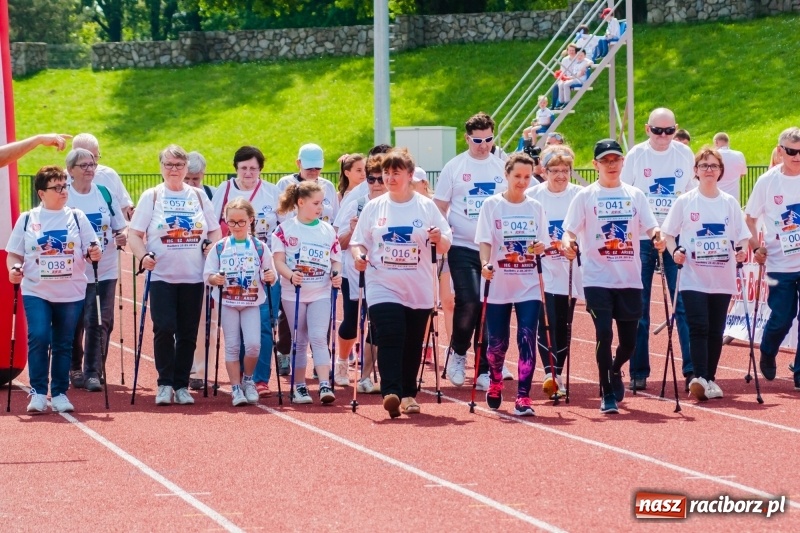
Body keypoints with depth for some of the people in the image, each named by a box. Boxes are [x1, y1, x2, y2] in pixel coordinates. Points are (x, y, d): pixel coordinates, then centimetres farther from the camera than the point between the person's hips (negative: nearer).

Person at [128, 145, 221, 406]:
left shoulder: (198, 196, 10)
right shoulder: (151, 196, 3)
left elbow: (215, 231, 15)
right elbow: (134, 233, 0)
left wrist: (213, 248, -5)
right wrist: (143, 256, -18)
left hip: (193, 277, 2)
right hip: (161, 275, -2)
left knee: (188, 333, 4)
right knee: (164, 328, -12)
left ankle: (181, 385, 13)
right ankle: (164, 384, -1)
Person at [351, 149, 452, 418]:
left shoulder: (426, 207, 4)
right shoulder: (374, 207, 6)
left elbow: (445, 247, 6)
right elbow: (358, 241, 10)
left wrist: (439, 239, -17)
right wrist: (358, 255, -12)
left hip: (419, 289, 1)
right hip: (383, 287, -1)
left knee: (413, 343, 6)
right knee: (390, 338, -17)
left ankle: (409, 394, 19)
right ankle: (391, 393, -26)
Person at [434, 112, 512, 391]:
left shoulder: (503, 168, 7)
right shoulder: (454, 167, 1)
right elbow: (440, 207, 4)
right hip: (463, 247, -2)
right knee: (468, 302, -16)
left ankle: (484, 370, 11)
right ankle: (457, 353, 9)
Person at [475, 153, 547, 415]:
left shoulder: (535, 207, 6)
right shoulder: (492, 205, -1)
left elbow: (541, 245, 7)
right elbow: (485, 241, -8)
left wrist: (539, 248, -16)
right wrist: (486, 264, -25)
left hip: (529, 286, 1)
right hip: (498, 285, -1)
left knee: (527, 339, -10)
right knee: (497, 342, 6)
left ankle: (523, 398, -7)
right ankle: (495, 383, 35)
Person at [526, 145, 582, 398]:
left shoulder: (578, 195, 0)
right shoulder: (532, 196, -1)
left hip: (569, 272, 2)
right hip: (542, 271, -1)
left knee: (563, 326, 8)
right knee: (547, 322, -14)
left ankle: (557, 375, 20)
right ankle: (550, 373, -20)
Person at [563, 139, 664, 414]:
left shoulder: (635, 195, 9)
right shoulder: (585, 196, 2)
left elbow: (650, 227, 3)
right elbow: (570, 230, -3)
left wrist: (658, 237, -19)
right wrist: (567, 242, -25)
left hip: (630, 279, 3)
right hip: (598, 279, -3)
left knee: (628, 340, 6)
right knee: (604, 334, -11)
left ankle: (615, 370, 39)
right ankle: (607, 394, 2)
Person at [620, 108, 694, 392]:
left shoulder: (685, 154, 4)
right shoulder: (636, 155, 0)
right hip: (641, 239, 0)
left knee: (684, 304, -5)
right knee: (638, 307, 3)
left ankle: (692, 369, -3)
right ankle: (638, 372, 10)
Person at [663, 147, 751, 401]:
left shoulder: (729, 203, 7)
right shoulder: (684, 202, 2)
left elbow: (742, 236, 10)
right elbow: (668, 233, 5)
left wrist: (742, 250, -11)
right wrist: (675, 251, -13)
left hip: (722, 279, 3)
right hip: (693, 278, -3)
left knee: (716, 330, 5)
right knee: (699, 327, -14)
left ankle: (710, 379, 14)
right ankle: (699, 378, -21)